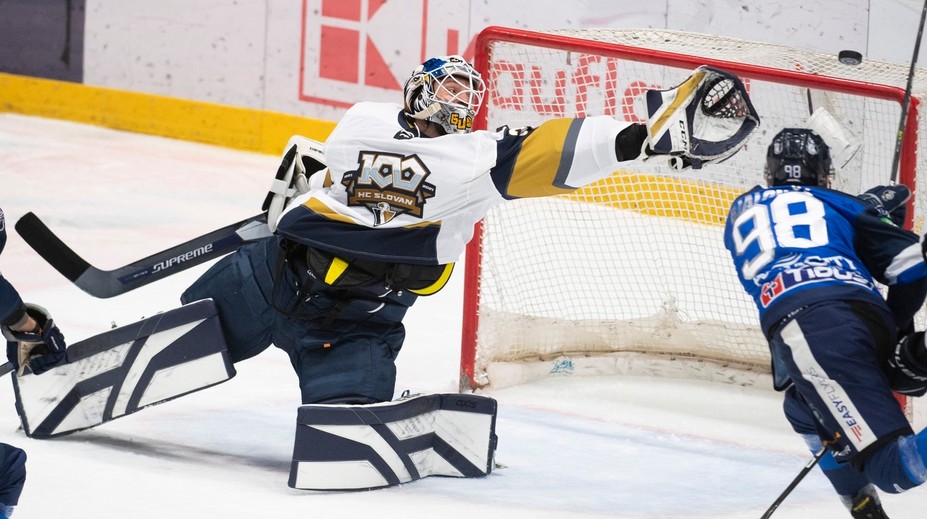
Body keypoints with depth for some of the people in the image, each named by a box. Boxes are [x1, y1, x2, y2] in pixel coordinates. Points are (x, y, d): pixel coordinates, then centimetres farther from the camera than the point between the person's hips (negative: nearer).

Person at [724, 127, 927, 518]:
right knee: (803, 409, 34)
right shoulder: (839, 204, 27)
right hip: (870, 319, 3)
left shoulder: (742, 210, 32)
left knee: (891, 466, -13)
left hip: (803, 327, -3)